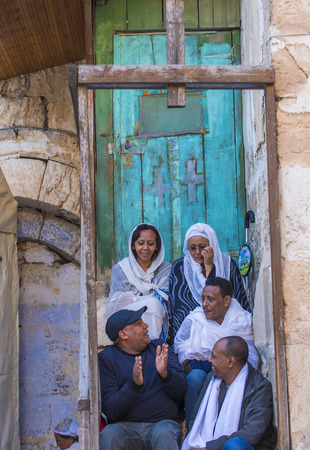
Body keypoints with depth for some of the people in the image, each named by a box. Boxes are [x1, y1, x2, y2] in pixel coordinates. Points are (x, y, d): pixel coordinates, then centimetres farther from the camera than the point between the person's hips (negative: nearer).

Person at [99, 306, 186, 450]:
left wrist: (165, 374, -18)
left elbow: (181, 391, 4)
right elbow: (111, 411, -8)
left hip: (164, 423, 1)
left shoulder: (159, 347, 12)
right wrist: (134, 384, -25)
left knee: (164, 435, -33)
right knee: (108, 435, -32)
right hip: (125, 426, -1)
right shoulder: (105, 358, 2)